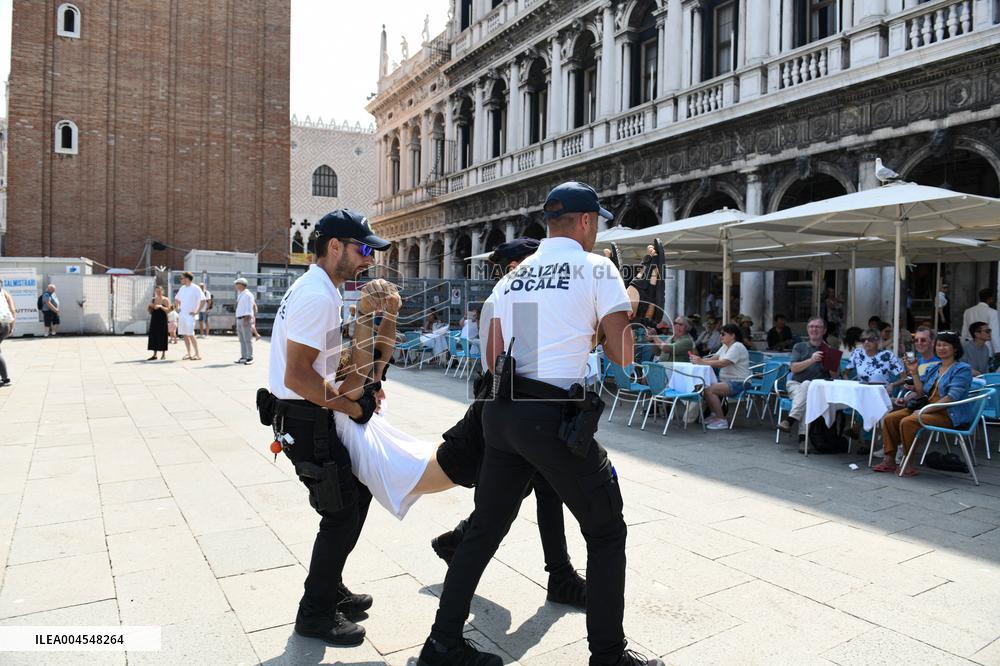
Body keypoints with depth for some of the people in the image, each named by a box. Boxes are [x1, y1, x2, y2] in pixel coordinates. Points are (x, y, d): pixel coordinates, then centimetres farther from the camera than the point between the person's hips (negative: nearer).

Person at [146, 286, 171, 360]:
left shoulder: (165, 300, -2)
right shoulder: (153, 299, 12)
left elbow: (168, 310, -12)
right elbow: (150, 311, 14)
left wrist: (160, 306, -24)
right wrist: (149, 307, -5)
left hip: (162, 320, -5)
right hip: (154, 319, 5)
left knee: (162, 336, -3)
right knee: (153, 336, 2)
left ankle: (163, 354, 7)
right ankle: (154, 355, 5)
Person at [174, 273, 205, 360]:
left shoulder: (195, 288, -9)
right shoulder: (182, 288, 14)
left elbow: (203, 300, -16)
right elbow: (176, 299, 29)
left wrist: (197, 311, -17)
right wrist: (177, 308, 14)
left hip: (190, 315, -7)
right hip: (182, 315, 7)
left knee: (190, 334, -13)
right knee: (184, 335, 7)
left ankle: (197, 354, -7)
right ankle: (189, 354, 14)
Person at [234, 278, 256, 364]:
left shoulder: (247, 294, -8)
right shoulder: (240, 295, 20)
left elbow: (249, 308, -15)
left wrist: (246, 320, -22)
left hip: (245, 319, -9)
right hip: (239, 319, 9)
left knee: (247, 339, -9)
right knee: (242, 340, 8)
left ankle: (250, 358, -9)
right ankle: (243, 357, 10)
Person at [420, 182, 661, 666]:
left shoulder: (512, 277, 16)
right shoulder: (597, 268, -1)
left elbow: (492, 358, 14)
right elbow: (621, 357, -4)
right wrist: (626, 312, 14)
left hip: (501, 410, 7)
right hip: (556, 417, -6)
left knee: (485, 529, 16)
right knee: (606, 533, 11)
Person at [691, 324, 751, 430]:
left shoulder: (737, 347, -16)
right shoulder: (725, 346, 15)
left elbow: (722, 363, -27)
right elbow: (714, 358, 8)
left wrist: (702, 362, -28)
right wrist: (699, 360, -10)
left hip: (738, 383, -9)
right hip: (725, 380, 10)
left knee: (709, 390, -25)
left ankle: (721, 420, -15)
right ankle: (714, 415, 7)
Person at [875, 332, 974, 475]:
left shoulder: (962, 369, -4)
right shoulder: (932, 369, 19)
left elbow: (953, 396, -16)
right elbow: (922, 392, 15)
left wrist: (925, 410, -22)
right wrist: (914, 372, 3)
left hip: (949, 414, -8)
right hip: (928, 408, 8)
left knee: (907, 422, -30)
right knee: (889, 418, -11)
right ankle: (889, 460, -11)